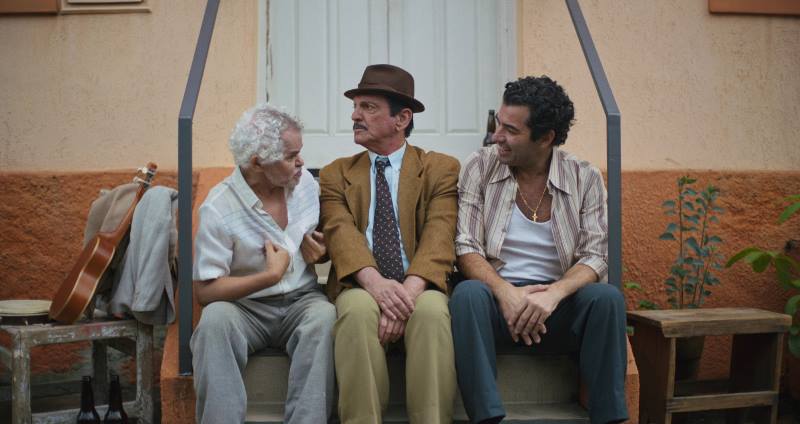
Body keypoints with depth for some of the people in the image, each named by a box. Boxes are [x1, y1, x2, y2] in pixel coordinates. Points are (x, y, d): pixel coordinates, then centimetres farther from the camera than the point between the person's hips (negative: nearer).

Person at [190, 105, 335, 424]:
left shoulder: (305, 182, 3)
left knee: (325, 317, -32)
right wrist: (271, 275, -18)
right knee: (215, 320, -35)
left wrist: (321, 251, -4)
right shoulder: (218, 208, -13)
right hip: (246, 308, -3)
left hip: (301, 301, 3)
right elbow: (204, 291, -14)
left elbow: (324, 239, 21)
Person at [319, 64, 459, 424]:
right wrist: (374, 281, -26)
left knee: (431, 310, -34)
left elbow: (439, 234, -7)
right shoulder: (335, 175, 15)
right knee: (358, 309, -33)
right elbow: (340, 232, -4)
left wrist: (409, 290, -26)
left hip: (419, 288, -1)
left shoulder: (442, 169, 10)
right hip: (362, 288, 1)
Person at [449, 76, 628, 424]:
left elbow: (594, 257, -4)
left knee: (607, 297, -28)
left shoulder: (585, 178, 3)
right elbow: (466, 248, -5)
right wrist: (504, 291, -24)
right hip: (498, 293, 0)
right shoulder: (480, 167, 2)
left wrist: (554, 293, -25)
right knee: (467, 293, -33)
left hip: (557, 303, 1)